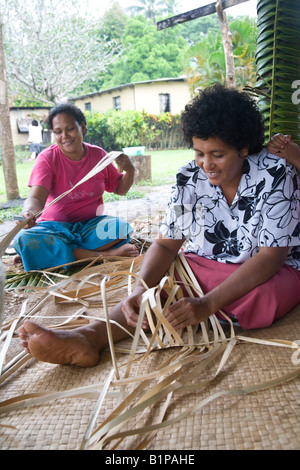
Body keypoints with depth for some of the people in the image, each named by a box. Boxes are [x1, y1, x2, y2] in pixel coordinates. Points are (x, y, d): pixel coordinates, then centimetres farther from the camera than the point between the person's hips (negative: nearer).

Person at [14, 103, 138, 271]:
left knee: (122, 229, -28)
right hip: (55, 226, -1)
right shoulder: (47, 158, -7)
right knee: (25, 240, -33)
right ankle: (104, 255, -32)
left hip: (90, 224, 2)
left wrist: (130, 171, -9)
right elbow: (36, 198, -20)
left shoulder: (98, 155, 2)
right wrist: (28, 213, -44)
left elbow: (120, 189, 12)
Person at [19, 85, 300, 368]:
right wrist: (140, 289, -30)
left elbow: (271, 257, -24)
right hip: (202, 266, 3)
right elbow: (165, 245, -8)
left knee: (261, 297, -36)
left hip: (272, 272, -2)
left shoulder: (276, 177, -19)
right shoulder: (189, 178, -8)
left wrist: (207, 304, -36)